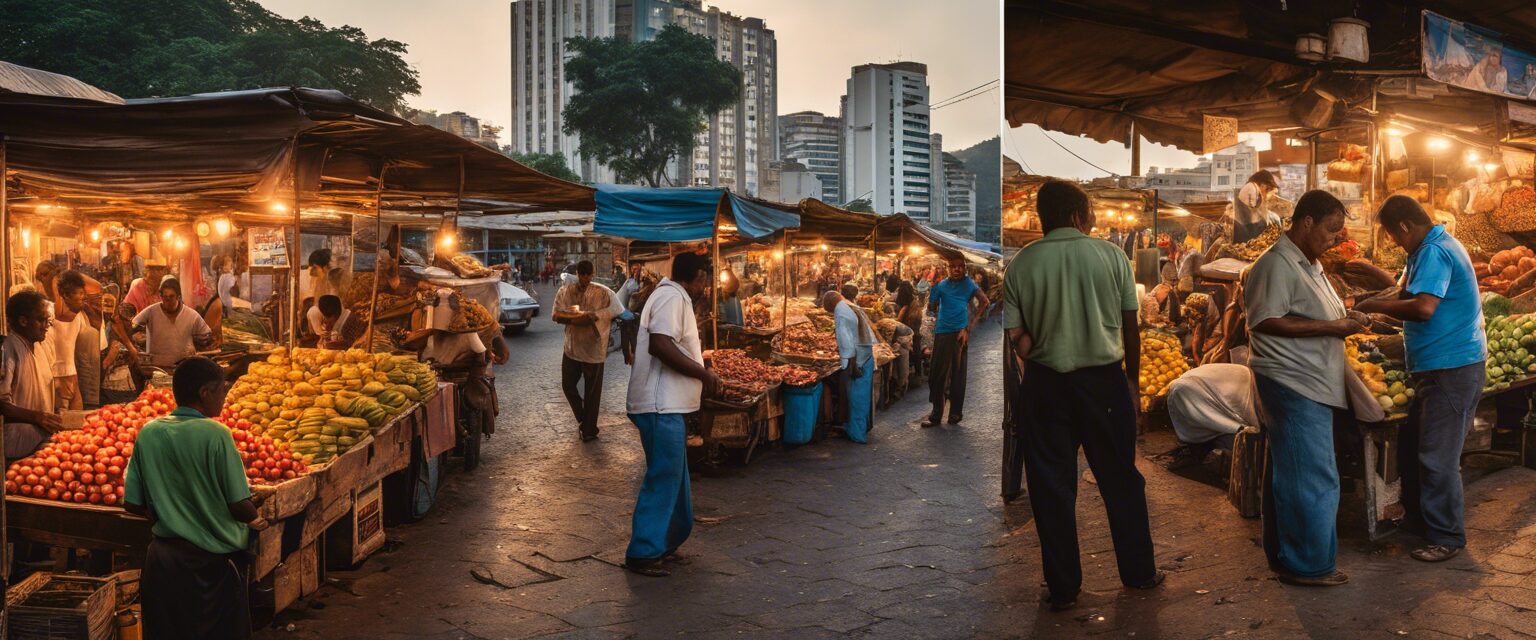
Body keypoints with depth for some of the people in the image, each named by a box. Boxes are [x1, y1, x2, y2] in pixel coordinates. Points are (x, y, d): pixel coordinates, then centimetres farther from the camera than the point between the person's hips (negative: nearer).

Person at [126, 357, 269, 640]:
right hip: (212, 562, -5)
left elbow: (132, 504, 4)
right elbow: (241, 507, -17)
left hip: (161, 556, 5)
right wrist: (255, 518, 4)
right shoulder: (215, 434, -17)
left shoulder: (148, 433, -2)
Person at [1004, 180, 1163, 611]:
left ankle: (1063, 588, 16)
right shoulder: (1111, 256, -3)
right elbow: (1130, 328, 2)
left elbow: (1017, 339, -8)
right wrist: (1132, 380, 13)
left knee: (1052, 487, 8)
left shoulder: (1020, 265, -4)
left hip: (1044, 385, 0)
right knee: (1121, 480, 15)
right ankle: (1139, 573, 29)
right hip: (1105, 380, 1)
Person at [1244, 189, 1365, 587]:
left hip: (1310, 386, 10)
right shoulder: (1277, 264, -14)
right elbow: (1266, 321, -23)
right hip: (1292, 386, -10)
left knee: (1287, 475, 15)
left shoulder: (1309, 265, 19)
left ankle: (1284, 555, 23)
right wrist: (1331, 327, -20)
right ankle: (1309, 566, 5)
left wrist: (1344, 321, 12)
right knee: (1314, 479, -5)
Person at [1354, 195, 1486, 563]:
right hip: (1438, 367, 11)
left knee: (1437, 457, -4)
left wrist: (1377, 306, -18)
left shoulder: (1434, 253, -19)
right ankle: (1418, 518, 29)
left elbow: (1423, 307, -31)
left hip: (1453, 370, -11)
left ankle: (1447, 538, 6)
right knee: (1410, 446, 17)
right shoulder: (1432, 248, 15)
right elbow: (1409, 294, 21)